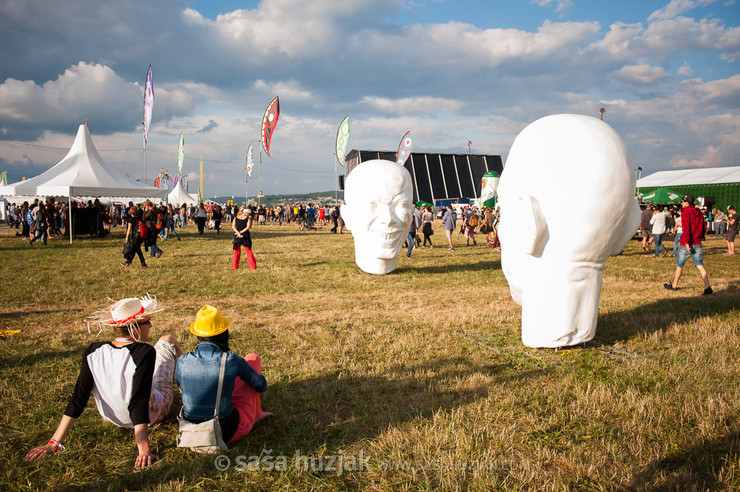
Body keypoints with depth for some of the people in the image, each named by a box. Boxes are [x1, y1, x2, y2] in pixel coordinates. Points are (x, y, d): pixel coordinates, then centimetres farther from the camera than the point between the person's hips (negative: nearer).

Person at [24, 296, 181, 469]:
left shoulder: (94, 351, -19)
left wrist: (54, 443, -13)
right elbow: (138, 405, -36)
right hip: (152, 414, -4)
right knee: (168, 340, 13)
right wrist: (144, 450, -34)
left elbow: (77, 400, -18)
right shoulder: (144, 353, -33)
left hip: (113, 418, 4)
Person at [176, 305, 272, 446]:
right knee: (253, 358, 13)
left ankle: (257, 414, 48)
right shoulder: (231, 361, -19)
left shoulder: (182, 362, -10)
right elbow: (261, 386, -1)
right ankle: (256, 414, 32)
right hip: (229, 433, -4)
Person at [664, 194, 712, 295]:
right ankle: (707, 287, -10)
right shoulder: (698, 212, 11)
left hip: (686, 245, -6)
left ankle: (674, 286, 23)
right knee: (700, 266, 1)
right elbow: (704, 228, 15)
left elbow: (686, 228, -20)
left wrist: (686, 242, -23)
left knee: (679, 266, 10)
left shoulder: (685, 212, -11)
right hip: (697, 244, 6)